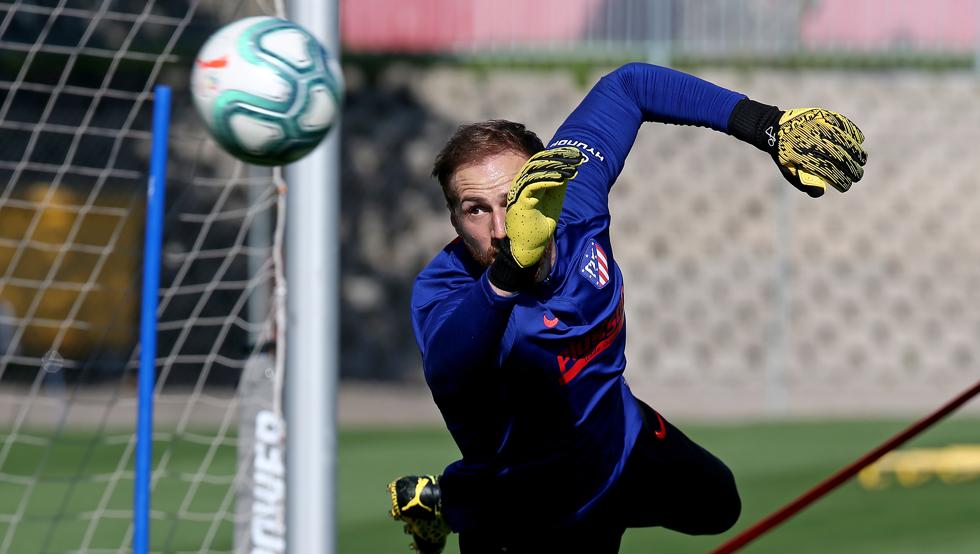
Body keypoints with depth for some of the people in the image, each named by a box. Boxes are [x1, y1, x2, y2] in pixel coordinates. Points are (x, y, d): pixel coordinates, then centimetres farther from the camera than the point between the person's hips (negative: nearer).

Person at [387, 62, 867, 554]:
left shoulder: (570, 198, -23)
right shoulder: (444, 289, -35)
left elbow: (627, 86, -7)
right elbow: (446, 375, -58)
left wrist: (770, 126, -13)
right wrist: (511, 267, -73)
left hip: (623, 440, 6)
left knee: (716, 505, 29)